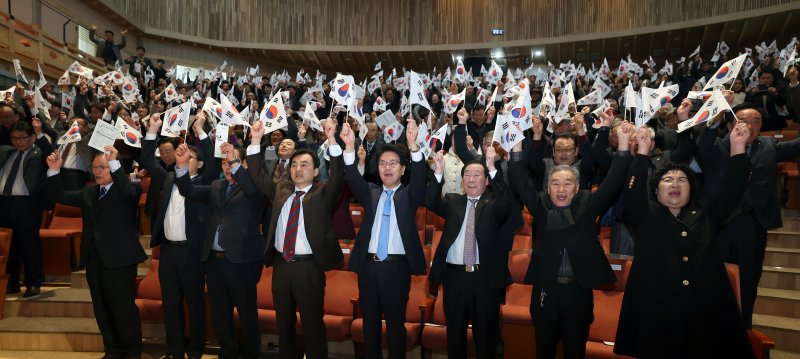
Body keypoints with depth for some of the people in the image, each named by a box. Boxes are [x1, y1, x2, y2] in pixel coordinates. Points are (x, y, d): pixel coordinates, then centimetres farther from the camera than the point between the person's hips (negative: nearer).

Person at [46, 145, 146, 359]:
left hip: (119, 259, -7)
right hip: (94, 259, 7)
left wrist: (114, 163, -37)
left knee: (124, 307, -1)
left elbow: (129, 192, -29)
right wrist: (55, 171, 0)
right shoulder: (89, 192, 15)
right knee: (102, 309, 13)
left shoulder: (127, 190, -6)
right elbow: (60, 197, 14)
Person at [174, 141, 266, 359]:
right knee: (219, 313, 16)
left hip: (242, 261, -6)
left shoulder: (253, 186, -4)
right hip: (214, 260, 6)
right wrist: (182, 165, -11)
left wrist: (235, 161, -33)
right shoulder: (216, 187, 14)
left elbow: (254, 190, -26)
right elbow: (189, 191, 5)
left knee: (247, 313, 5)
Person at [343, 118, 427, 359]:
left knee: (395, 323, 6)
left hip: (397, 267, -3)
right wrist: (350, 147, -24)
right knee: (370, 322, 13)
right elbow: (353, 179, -7)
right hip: (369, 265, 3)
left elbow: (420, 178, -15)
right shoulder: (371, 193, 10)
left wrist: (413, 145, -32)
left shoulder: (409, 195, 4)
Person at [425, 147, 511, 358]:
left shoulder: (493, 204, 3)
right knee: (455, 334, 15)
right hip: (455, 276, 2)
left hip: (485, 278, -2)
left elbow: (505, 201, -19)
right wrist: (439, 172, -23)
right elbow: (431, 203, -9)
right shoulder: (453, 202, 9)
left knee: (485, 336, 10)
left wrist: (492, 169, -29)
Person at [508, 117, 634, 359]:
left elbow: (613, 183, -3)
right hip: (546, 287, 0)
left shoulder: (587, 204, 4)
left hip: (579, 288, 0)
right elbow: (520, 183, -4)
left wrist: (623, 143, -12)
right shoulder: (540, 205, 3)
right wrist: (517, 143, -13)